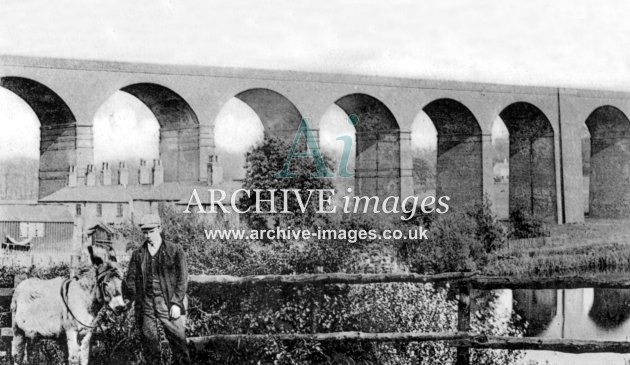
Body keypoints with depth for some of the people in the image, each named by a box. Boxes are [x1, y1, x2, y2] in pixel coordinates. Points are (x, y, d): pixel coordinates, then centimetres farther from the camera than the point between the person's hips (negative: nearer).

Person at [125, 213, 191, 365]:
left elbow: (182, 278, -2)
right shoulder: (138, 254, 10)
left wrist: (176, 303, -9)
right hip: (146, 305, 3)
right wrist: (135, 300, -2)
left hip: (169, 305, -3)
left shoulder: (175, 250, 1)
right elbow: (131, 279, 10)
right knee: (150, 343, 6)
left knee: (178, 340, -2)